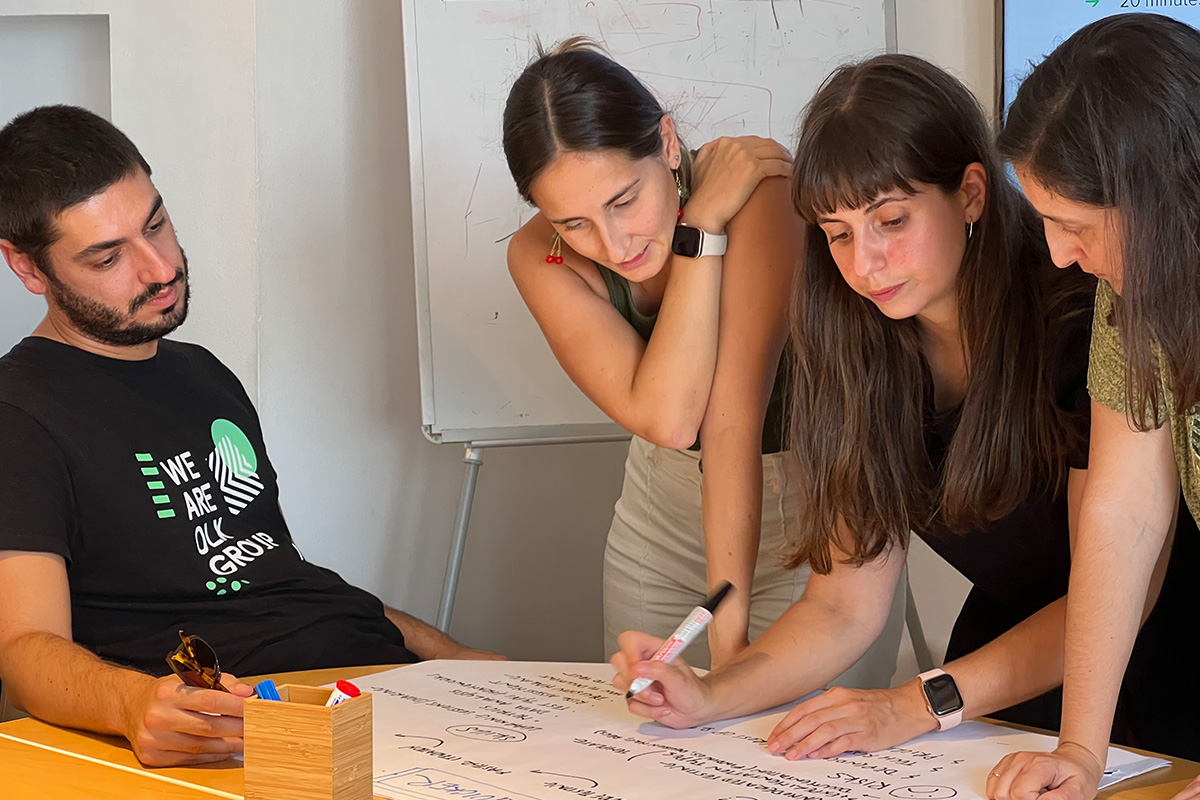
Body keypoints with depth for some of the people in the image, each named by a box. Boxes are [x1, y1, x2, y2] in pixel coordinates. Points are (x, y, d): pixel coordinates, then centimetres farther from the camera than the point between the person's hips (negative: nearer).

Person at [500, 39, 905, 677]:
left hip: (814, 513, -4)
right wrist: (701, 224, -33)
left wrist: (730, 635, -39)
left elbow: (734, 422, -36)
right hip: (663, 519, 4)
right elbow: (665, 418, -31)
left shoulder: (756, 193, -29)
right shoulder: (539, 258, -16)